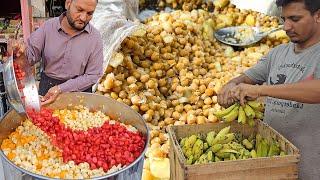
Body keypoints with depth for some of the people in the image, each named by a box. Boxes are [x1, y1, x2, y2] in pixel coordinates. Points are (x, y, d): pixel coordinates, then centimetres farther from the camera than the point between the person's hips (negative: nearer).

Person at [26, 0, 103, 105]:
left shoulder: (95, 37, -12)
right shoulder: (48, 26, -6)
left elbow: (92, 76, -12)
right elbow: (32, 54, -8)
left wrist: (61, 89, -19)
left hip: (79, 90, -1)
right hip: (47, 86, 2)